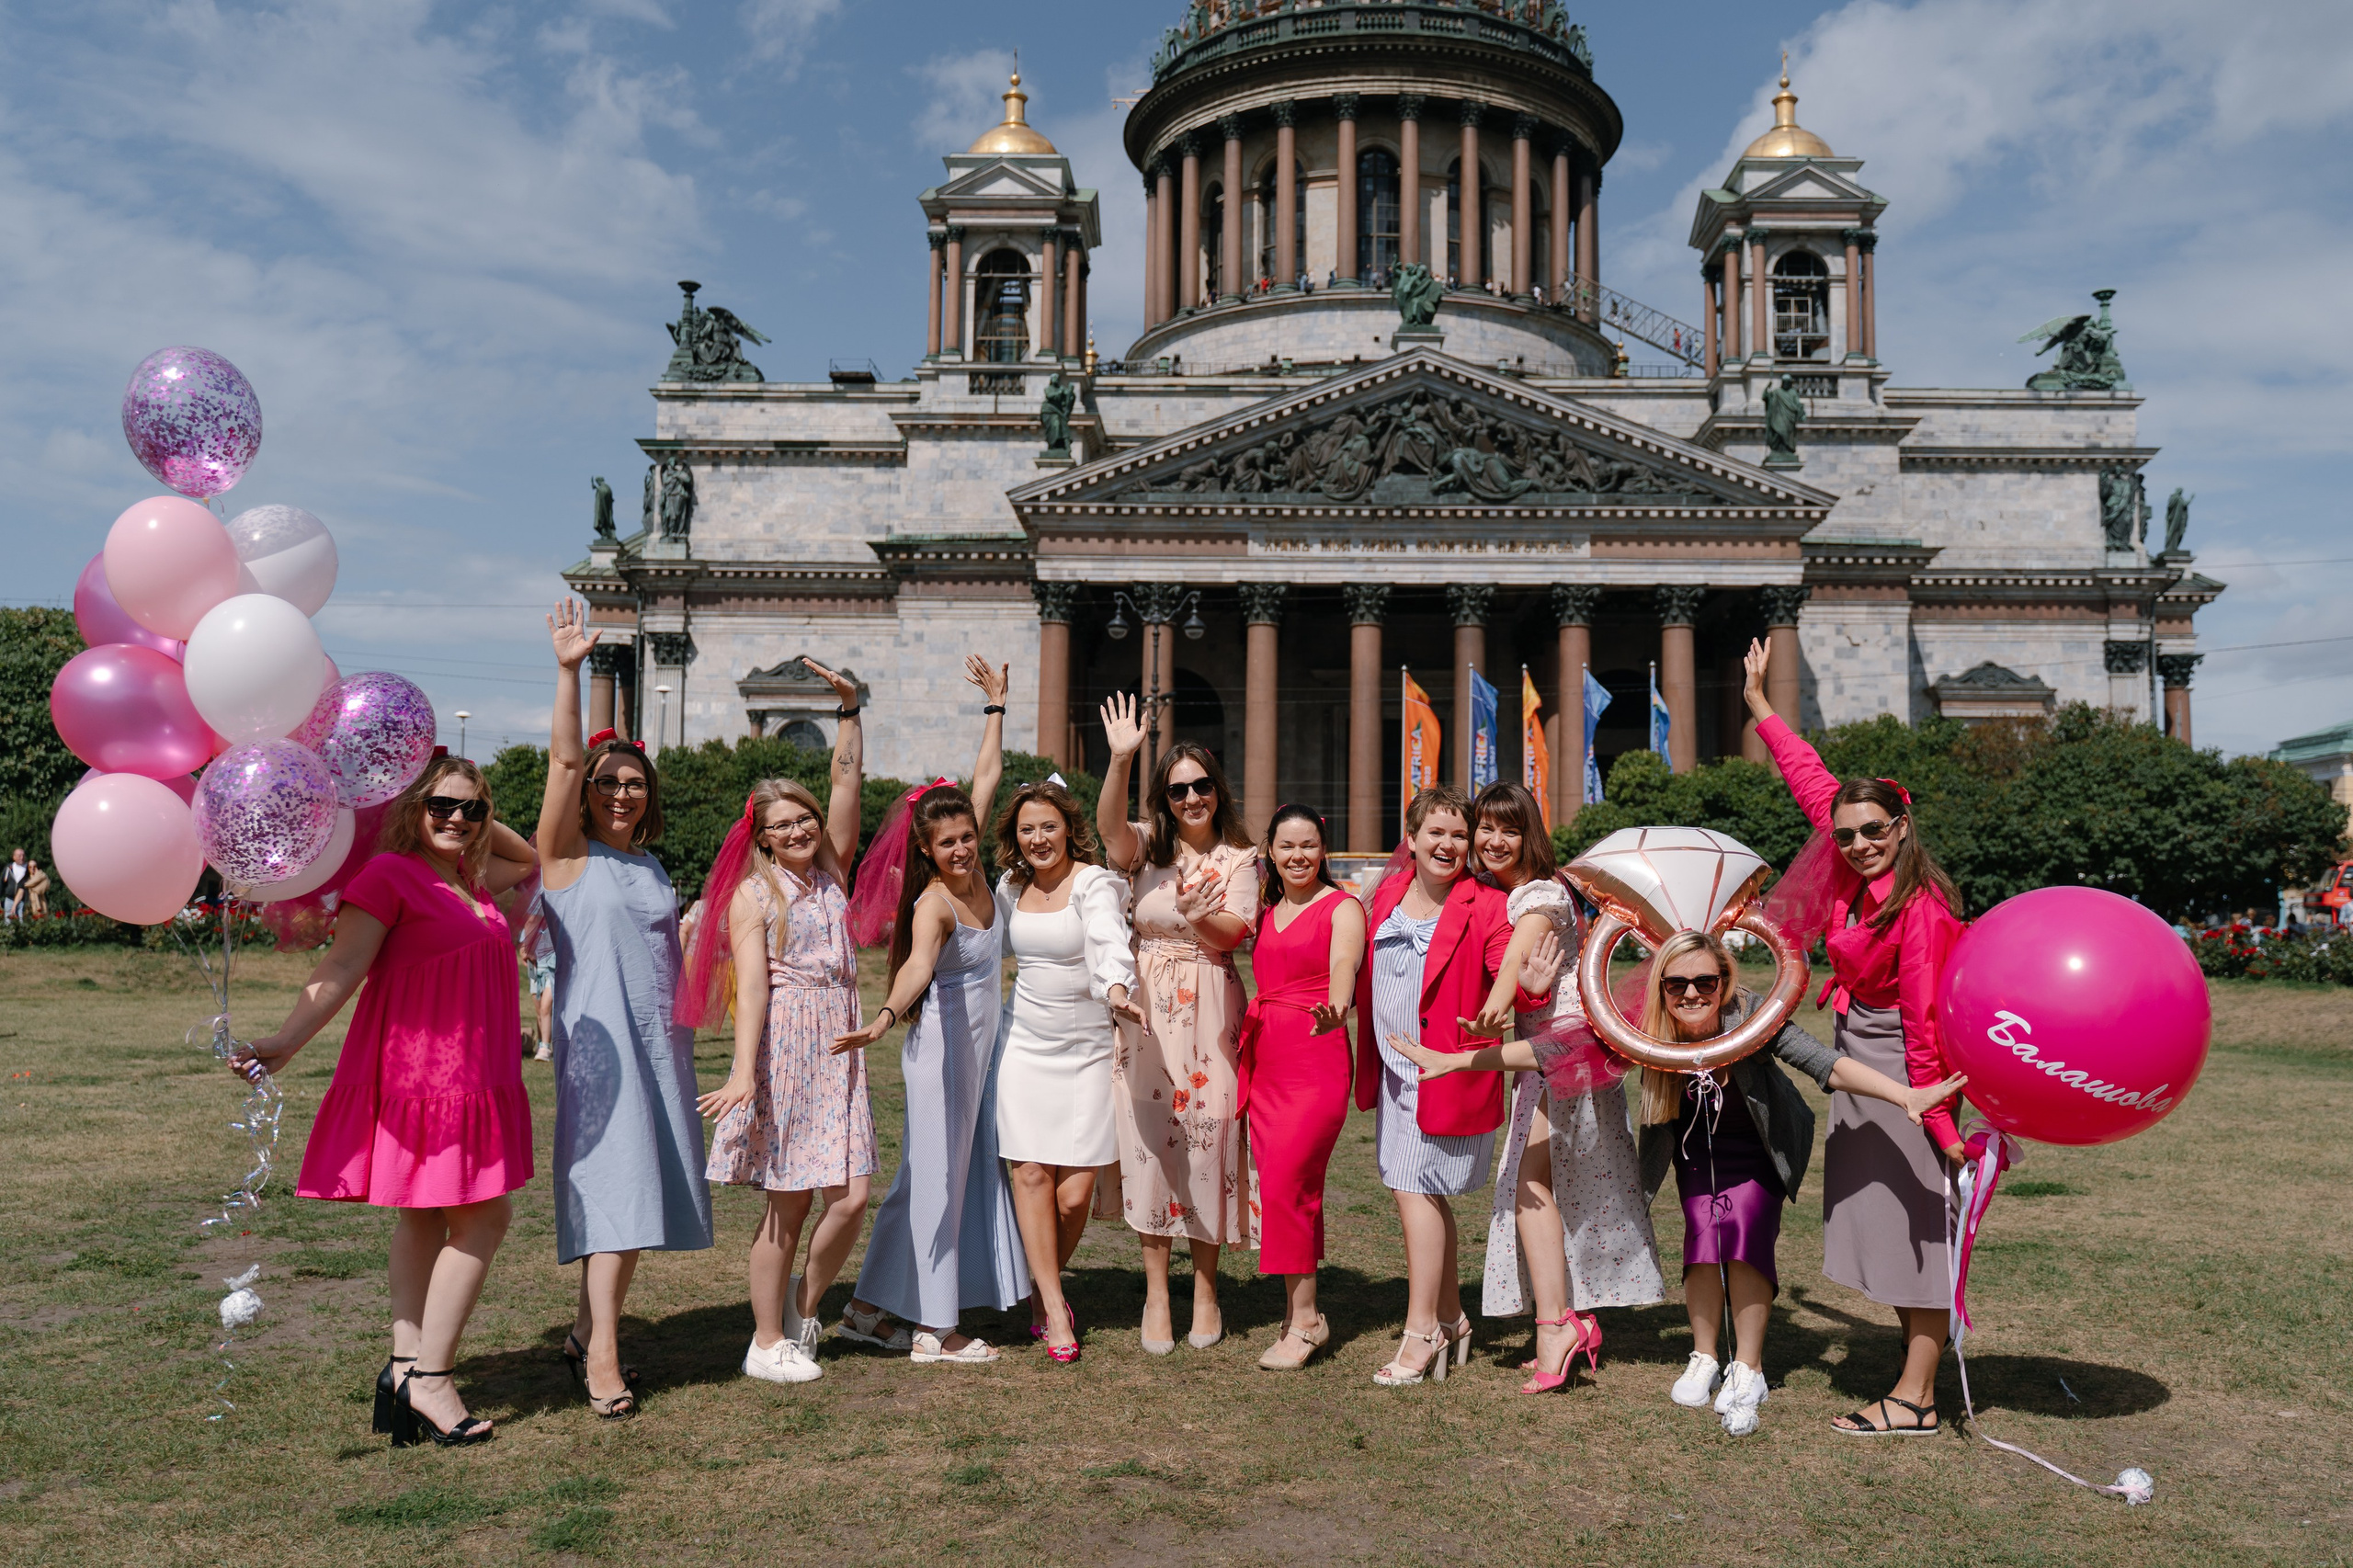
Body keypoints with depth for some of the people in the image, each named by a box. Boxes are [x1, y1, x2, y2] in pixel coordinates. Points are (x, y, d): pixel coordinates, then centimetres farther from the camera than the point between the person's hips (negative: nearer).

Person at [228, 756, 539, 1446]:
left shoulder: (471, 881, 15)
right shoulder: (390, 874, -7)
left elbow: (532, 858, 33)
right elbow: (343, 966, -14)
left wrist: (482, 825, 17)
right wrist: (288, 1038, -25)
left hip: (471, 1081, 8)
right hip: (417, 1076, -8)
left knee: (425, 1219, 11)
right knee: (484, 1216, -7)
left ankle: (407, 1368, 18)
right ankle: (427, 1376, 0)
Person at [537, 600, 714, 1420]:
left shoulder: (653, 868, 17)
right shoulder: (568, 854, -1)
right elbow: (563, 760, -13)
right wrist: (568, 671, -21)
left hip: (659, 1044, 6)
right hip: (599, 1043, -6)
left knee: (640, 1189, 7)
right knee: (610, 1187, -11)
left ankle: (589, 1328, 20)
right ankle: (601, 1356, -10)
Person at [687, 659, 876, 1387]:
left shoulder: (832, 872, 12)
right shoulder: (753, 894, -2)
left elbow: (848, 783, 8)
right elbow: (751, 983, -13)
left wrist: (849, 709, 3)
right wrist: (743, 1069, -22)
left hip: (838, 1048, 5)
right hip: (783, 1047, -5)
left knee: (851, 1197, -1)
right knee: (788, 1203, 1)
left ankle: (805, 1300, 25)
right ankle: (767, 1343, 16)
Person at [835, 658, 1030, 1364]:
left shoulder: (976, 873, 2)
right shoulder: (933, 903, -19)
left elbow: (988, 774, 11)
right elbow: (918, 963, -40)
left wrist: (995, 704, 16)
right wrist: (887, 1015, -58)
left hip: (979, 1046, 8)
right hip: (942, 1045, -8)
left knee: (941, 1176, 12)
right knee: (938, 1179, -1)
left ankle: (871, 1308, 21)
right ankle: (935, 1330, 9)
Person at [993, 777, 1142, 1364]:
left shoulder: (1094, 883, -10)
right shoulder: (1010, 887, 7)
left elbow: (1109, 943, -30)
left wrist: (1117, 990, -49)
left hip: (1087, 1048, -4)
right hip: (1023, 1043, 4)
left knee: (1074, 1192, -3)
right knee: (1030, 1172, -6)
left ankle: (1042, 1288, 24)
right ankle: (1052, 1307, 5)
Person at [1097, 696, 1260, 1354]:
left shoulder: (1239, 856, 6)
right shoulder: (1146, 847, 4)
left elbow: (1235, 932, -5)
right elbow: (1109, 825, -19)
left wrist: (1199, 916, -26)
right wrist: (1120, 759, -35)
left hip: (1212, 1013, 0)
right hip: (1149, 1010, 0)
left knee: (1209, 1139, 3)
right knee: (1151, 1140, 1)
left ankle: (1205, 1290, 19)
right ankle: (1156, 1294, 13)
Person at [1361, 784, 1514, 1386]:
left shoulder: (1485, 906, -10)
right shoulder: (1387, 895, 8)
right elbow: (1367, 974, 20)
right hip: (1394, 1071, 7)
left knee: (1414, 1189, -8)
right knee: (1427, 1194, 15)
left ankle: (1421, 1330, 4)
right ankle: (1452, 1319, 29)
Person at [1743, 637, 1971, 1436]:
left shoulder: (1919, 909, -23)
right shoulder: (1851, 872, -2)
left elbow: (1925, 1023, -24)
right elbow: (1812, 782, 11)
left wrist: (1940, 1120, -24)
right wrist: (1759, 704, 19)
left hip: (1900, 1062, -8)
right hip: (1857, 1056, 9)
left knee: (1918, 1215, -2)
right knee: (1884, 1216, 13)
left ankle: (1915, 1397, 6)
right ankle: (1919, 1373, 24)